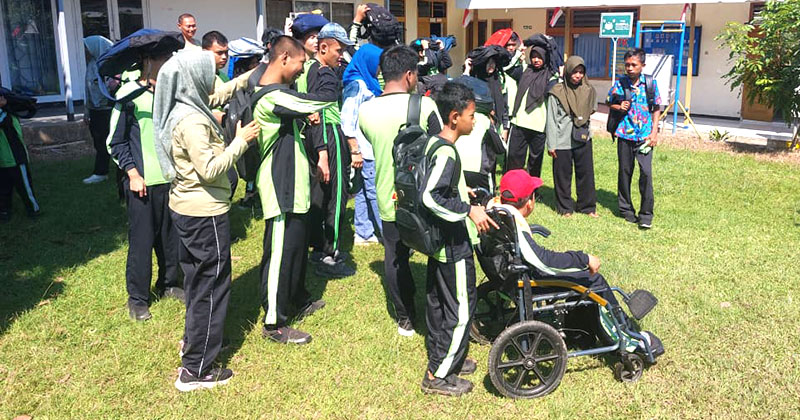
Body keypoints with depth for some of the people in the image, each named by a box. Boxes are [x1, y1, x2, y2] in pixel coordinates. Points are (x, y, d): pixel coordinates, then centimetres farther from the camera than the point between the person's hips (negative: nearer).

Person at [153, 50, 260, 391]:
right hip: (205, 214, -10)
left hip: (186, 208, 10)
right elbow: (210, 169, -25)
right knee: (212, 287, 0)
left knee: (198, 281, 24)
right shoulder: (192, 121, -23)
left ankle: (194, 341, 41)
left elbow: (221, 93, 20)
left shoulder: (184, 109, 6)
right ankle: (196, 370, 9)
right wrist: (240, 141, -16)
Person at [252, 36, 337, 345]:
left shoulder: (269, 92, 10)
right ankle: (274, 323, 11)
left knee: (297, 246, 22)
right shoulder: (274, 96, -23)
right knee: (280, 252, -1)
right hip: (281, 189, -11)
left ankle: (299, 301, 40)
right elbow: (328, 97, -22)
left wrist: (306, 117, 4)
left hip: (291, 186, 11)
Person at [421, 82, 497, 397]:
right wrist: (469, 210, -30)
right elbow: (430, 196, -34)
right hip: (454, 245, -10)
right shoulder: (446, 152, -23)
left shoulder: (434, 143, 7)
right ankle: (438, 375, 11)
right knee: (461, 309, 1)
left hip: (439, 241, 10)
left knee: (437, 300, 19)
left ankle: (440, 357, 35)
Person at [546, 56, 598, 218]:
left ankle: (588, 206, 21)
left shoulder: (588, 91, 4)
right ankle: (565, 207, 20)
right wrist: (551, 144, -8)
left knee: (586, 173, 8)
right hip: (562, 141, -3)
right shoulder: (557, 92, -6)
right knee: (563, 175, 6)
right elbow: (551, 119, -5)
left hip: (583, 139, 3)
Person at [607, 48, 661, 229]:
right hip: (625, 134, 1)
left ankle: (646, 215, -4)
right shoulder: (620, 83, 1)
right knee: (625, 172, 9)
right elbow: (609, 102, 14)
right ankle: (626, 209, 23)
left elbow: (657, 109, 6)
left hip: (644, 135, -1)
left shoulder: (651, 83, 1)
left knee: (646, 172, -11)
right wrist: (618, 107, -8)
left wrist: (654, 132, -2)